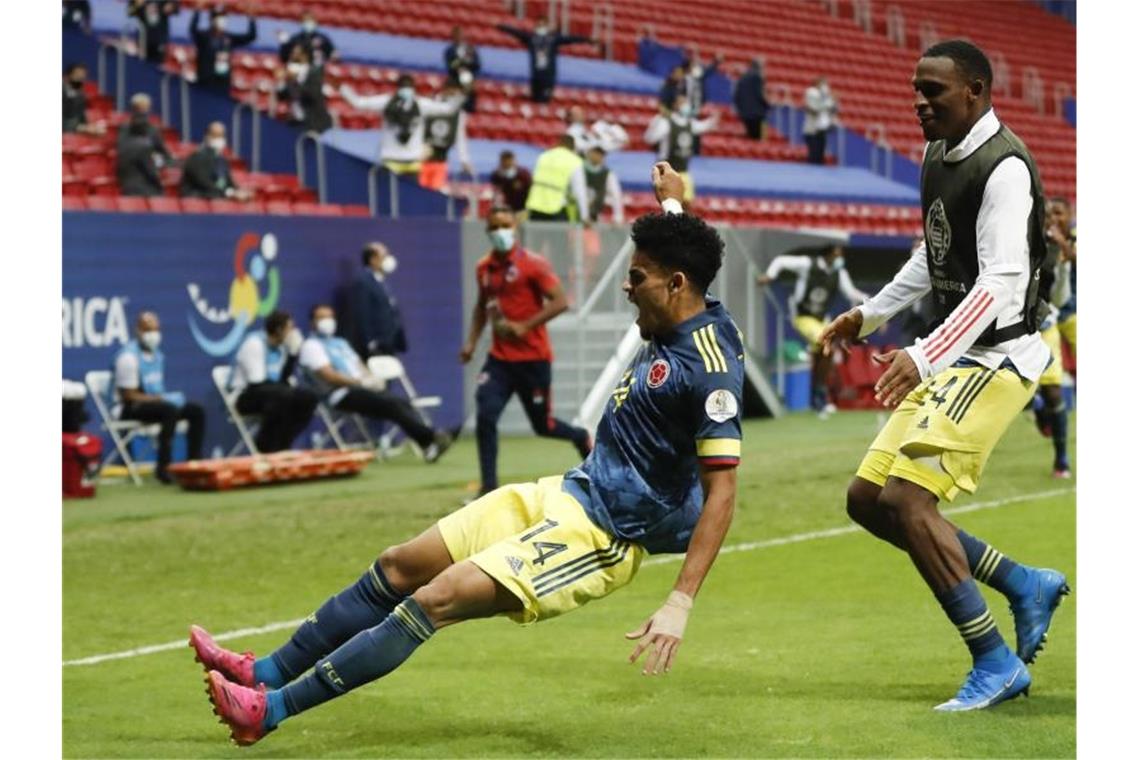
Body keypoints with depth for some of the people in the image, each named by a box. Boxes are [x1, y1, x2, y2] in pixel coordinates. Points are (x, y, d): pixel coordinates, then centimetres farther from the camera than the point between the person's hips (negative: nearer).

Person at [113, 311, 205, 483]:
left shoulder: (156, 354, 11)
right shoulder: (129, 357, -16)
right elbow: (129, 395, -18)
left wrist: (169, 397, -2)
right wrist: (161, 399, -21)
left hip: (156, 401, 9)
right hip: (132, 409, -9)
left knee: (196, 411, -4)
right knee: (170, 411, -34)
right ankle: (163, 467, -35)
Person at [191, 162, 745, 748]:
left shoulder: (708, 367, -23)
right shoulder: (675, 327, 3)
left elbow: (722, 491, -26)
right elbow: (679, 253, 29)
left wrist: (680, 603, -31)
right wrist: (673, 203, 43)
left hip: (599, 537, -10)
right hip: (567, 495, 10)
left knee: (435, 599, -19)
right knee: (398, 567, 8)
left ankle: (271, 708, -13)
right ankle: (265, 672, 19)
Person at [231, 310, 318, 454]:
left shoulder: (280, 345, 6)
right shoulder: (255, 344, -18)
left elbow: (283, 378, 2)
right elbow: (256, 383, -24)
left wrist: (293, 352, -6)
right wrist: (286, 388, -17)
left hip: (272, 393, 8)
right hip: (246, 396, -8)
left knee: (308, 397, -12)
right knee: (282, 394, -36)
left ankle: (282, 443, -8)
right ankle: (266, 446, -22)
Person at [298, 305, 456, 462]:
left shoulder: (340, 343, 29)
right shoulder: (311, 345, 4)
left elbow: (359, 365, 23)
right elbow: (329, 375, -9)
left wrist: (370, 379, 0)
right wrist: (359, 382, -15)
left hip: (360, 388, 7)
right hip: (342, 396, -7)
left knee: (402, 402, -19)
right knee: (391, 404, -28)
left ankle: (427, 444, -37)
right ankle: (429, 437, -38)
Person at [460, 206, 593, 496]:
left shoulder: (533, 264, -9)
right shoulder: (484, 268, 7)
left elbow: (559, 302, -14)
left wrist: (525, 326, -20)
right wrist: (472, 341, 11)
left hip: (533, 358, -4)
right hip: (499, 358, 4)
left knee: (542, 425, 7)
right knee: (485, 416, -14)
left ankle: (581, 437, 40)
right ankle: (488, 486, -7)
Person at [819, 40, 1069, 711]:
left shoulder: (1004, 167, -18)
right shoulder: (938, 155, 11)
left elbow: (1000, 284, -27)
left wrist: (924, 356, -36)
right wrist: (870, 315, 29)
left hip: (997, 357, -10)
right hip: (951, 357, 10)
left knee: (906, 495, -20)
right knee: (868, 499, 7)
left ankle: (997, 664, -10)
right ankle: (1026, 585, 18)